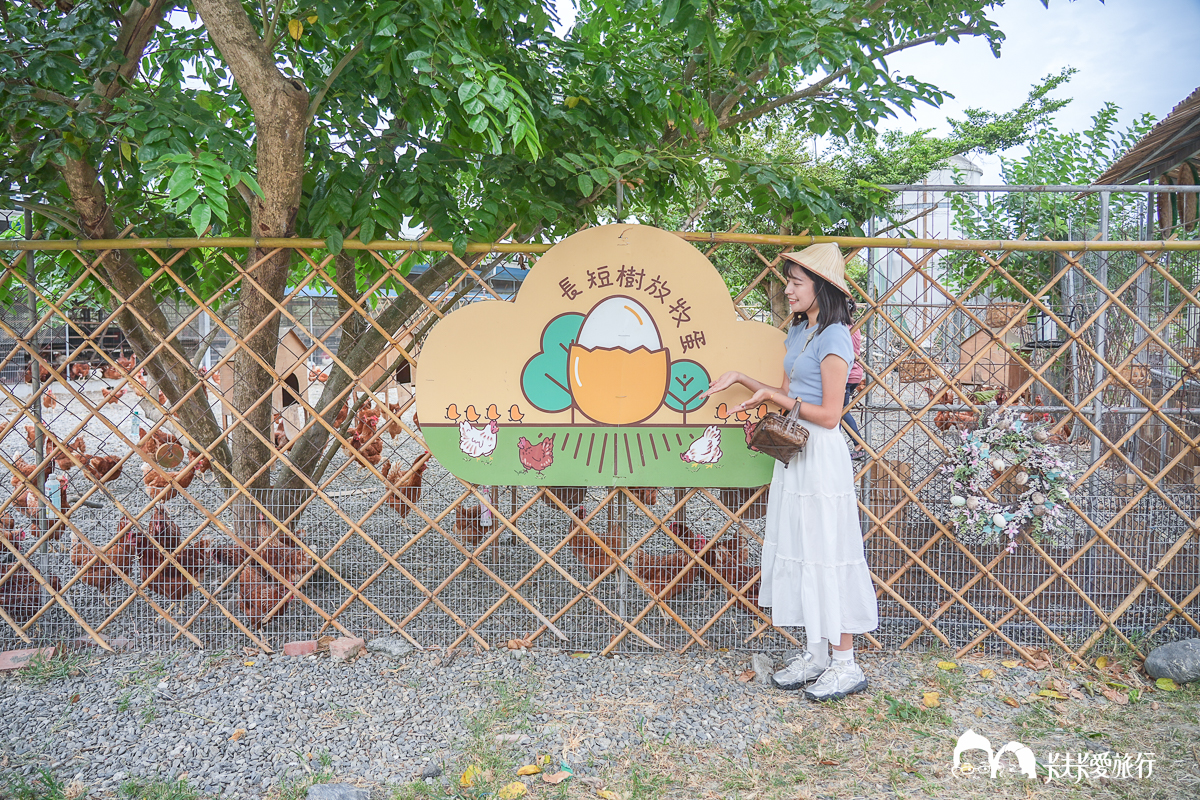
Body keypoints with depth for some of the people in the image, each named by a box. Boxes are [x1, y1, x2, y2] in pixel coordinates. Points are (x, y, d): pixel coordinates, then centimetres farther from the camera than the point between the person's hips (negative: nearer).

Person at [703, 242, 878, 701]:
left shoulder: (833, 337, -14)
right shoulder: (799, 331, 13)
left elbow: (829, 414, -18)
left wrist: (774, 398, -12)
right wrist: (742, 380, 14)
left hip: (821, 455, -9)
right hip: (794, 450, 9)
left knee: (828, 552, -2)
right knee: (800, 551, 12)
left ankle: (845, 665, 10)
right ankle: (816, 655, 23)